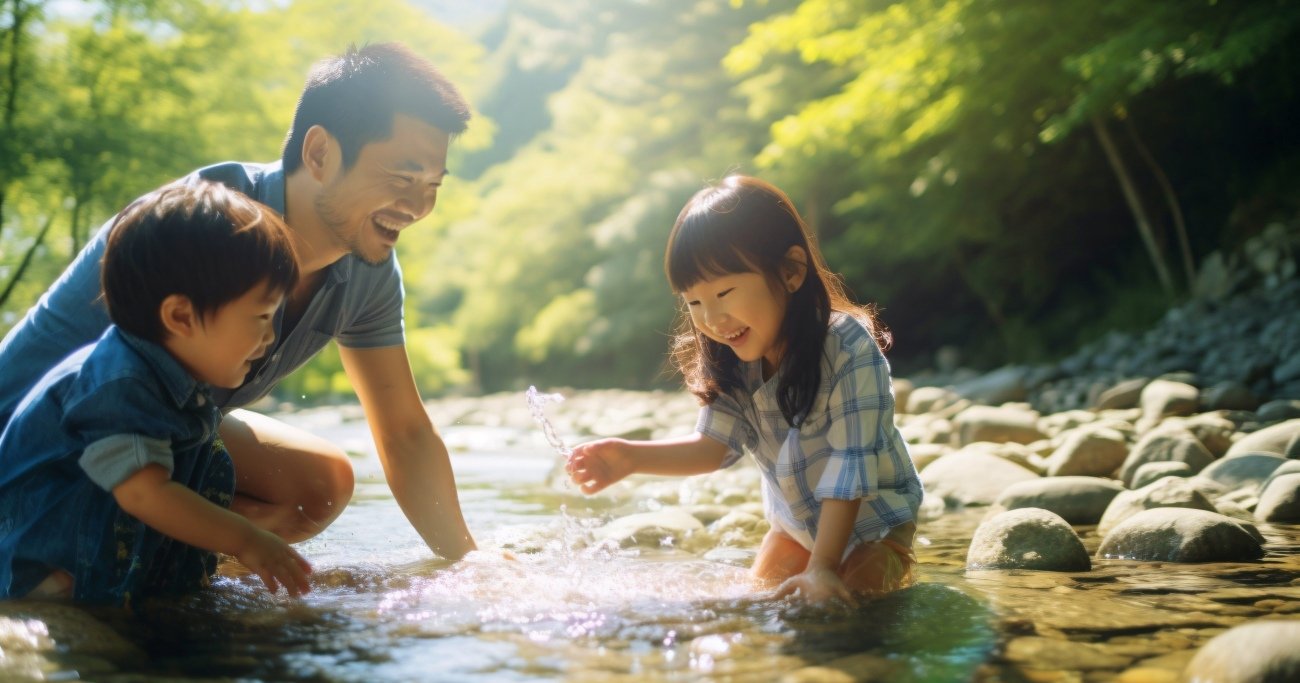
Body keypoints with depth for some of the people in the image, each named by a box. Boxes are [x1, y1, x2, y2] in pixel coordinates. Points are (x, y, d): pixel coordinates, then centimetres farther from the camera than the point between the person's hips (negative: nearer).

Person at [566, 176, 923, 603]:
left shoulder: (850, 351, -32)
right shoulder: (728, 360, -14)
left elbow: (849, 464, -31)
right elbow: (715, 444, -17)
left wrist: (822, 567, -33)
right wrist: (633, 457, -33)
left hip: (872, 523, -5)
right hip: (794, 524, 5)